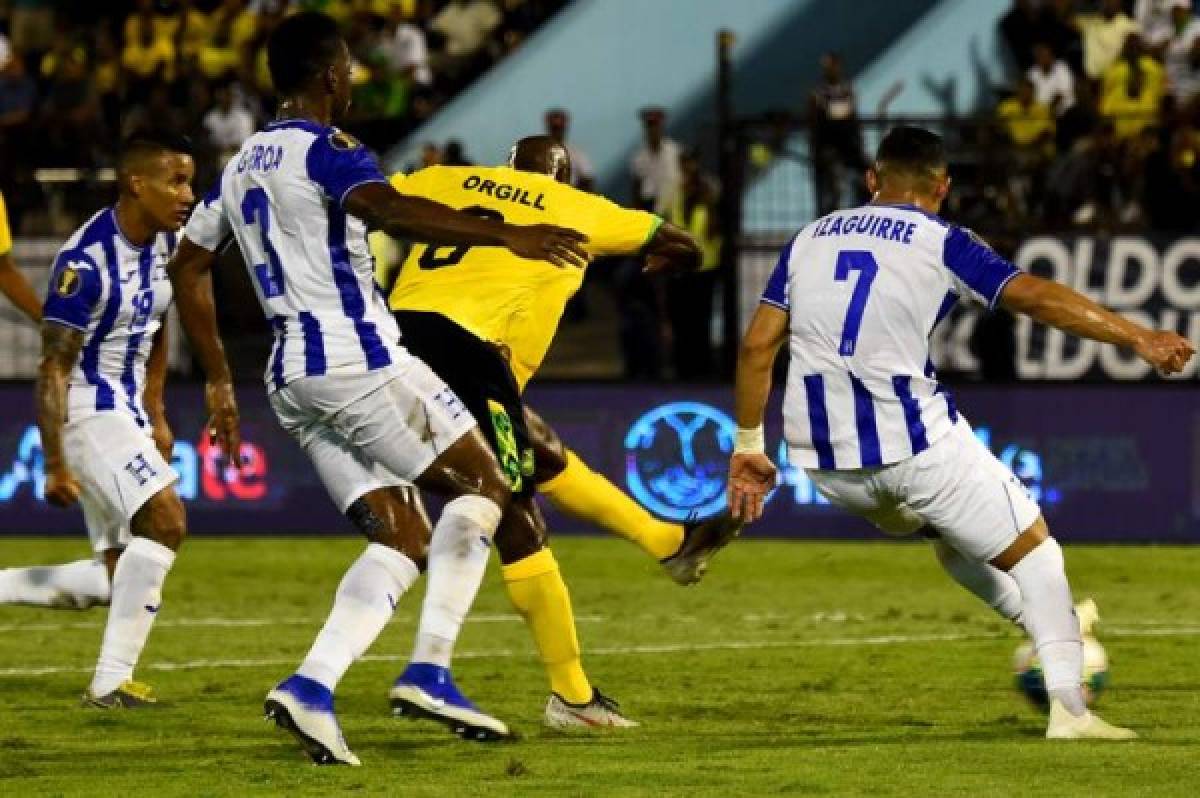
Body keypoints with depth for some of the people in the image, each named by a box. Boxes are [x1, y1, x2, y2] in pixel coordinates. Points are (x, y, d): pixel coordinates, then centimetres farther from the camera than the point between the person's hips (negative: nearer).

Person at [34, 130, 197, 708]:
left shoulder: (165, 243, 3)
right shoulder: (86, 260, -23)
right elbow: (53, 368, -21)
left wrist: (156, 417, 20)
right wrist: (55, 465, -22)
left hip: (126, 409, 9)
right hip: (87, 408, -9)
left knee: (123, 564, 9)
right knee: (163, 521, -19)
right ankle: (111, 680, -16)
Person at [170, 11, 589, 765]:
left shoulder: (242, 166, 18)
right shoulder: (327, 152, -9)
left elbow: (188, 265, 25)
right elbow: (387, 208, -30)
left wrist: (219, 381, 29)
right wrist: (504, 235, -36)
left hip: (295, 381, 8)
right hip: (360, 361, -8)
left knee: (402, 540, 8)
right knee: (482, 485, 3)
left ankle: (312, 686, -11)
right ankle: (429, 670, -8)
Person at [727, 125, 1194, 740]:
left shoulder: (809, 239, 14)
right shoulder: (939, 243, -1)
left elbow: (757, 345, 9)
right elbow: (1034, 296, -13)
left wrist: (748, 447, 15)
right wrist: (1138, 338, -15)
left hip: (822, 459, 6)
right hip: (913, 446, -6)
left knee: (944, 527, 33)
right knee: (1031, 547, 6)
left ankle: (1044, 624, 38)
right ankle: (1067, 706, -6)